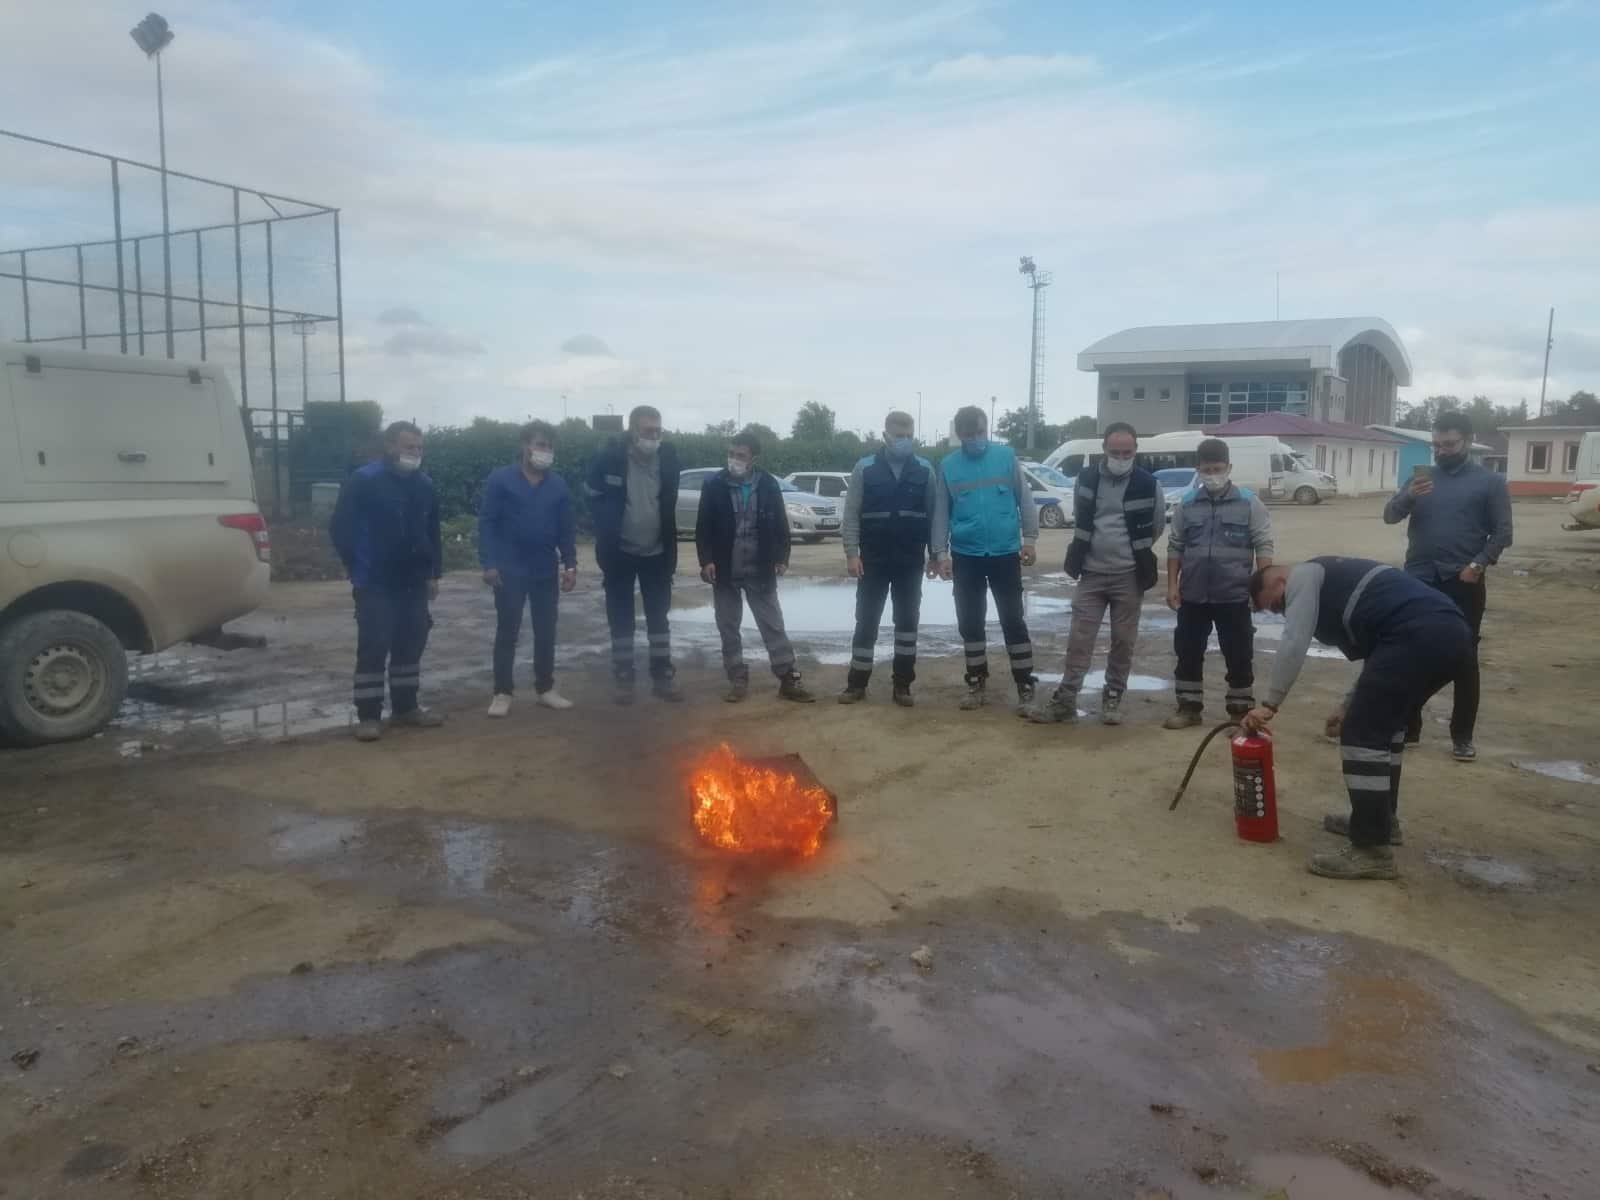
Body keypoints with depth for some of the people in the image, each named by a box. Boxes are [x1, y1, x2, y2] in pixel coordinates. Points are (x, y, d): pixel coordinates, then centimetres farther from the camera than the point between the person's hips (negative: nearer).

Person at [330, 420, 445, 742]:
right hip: (375, 584, -6)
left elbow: (432, 533, 17)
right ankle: (368, 716, 3)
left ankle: (405, 708, 22)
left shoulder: (425, 486, 8)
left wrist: (433, 573, 14)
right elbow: (341, 529, -9)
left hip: (413, 583, 6)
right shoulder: (363, 481, -10)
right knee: (373, 648, -4)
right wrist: (358, 568, -6)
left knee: (411, 644, 11)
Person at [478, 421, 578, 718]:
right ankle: (503, 693, 9)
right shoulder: (501, 479, -5)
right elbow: (487, 522, -7)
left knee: (546, 631, 9)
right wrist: (488, 563, -14)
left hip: (546, 571, 4)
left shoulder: (558, 485, 5)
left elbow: (565, 529, 8)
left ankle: (546, 689, 20)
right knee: (507, 631, 3)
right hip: (510, 571, -3)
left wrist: (570, 564, 2)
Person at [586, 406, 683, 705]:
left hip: (656, 552, 2)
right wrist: (606, 532, -1)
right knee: (621, 618, 6)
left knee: (659, 616, 8)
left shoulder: (668, 456, -7)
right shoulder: (609, 458, -15)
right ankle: (623, 677, 16)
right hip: (619, 552, -2)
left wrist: (671, 550, 7)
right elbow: (592, 495, 2)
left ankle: (662, 676, 17)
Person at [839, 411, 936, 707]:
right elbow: (851, 513, -3)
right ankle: (857, 683, 13)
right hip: (873, 560, -1)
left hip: (911, 561, 1)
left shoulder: (925, 470, 2)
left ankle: (902, 684, 15)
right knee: (866, 621, 4)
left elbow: (934, 514, 5)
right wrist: (851, 553, -10)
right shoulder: (865, 468, -2)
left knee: (907, 621, 6)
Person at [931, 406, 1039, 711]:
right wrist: (941, 552, -1)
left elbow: (1024, 499, 1)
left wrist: (1029, 539, -4)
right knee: (969, 622, 9)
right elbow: (940, 513, 4)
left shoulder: (1007, 456, -2)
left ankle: (1025, 686, 10)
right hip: (965, 556, 2)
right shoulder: (948, 465, 1)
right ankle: (977, 683, 23)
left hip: (1005, 553, -2)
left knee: (1013, 620, 1)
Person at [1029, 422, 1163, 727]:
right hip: (1091, 574, 1)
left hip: (1129, 576, -1)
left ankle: (1113, 698, 18)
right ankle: (1064, 700, 2)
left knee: (1123, 641, 6)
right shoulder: (1087, 478, -1)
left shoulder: (1148, 484, -7)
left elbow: (1157, 525, 8)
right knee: (1079, 639, -1)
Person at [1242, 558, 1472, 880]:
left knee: (1362, 733, -5)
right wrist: (1351, 708, 41)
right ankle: (1382, 818, 36)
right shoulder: (1331, 581, 35)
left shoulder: (1303, 577, 9)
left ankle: (1372, 851, -3)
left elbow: (1293, 644, -4)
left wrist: (1269, 704, 0)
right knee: (1385, 722, 26)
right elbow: (1378, 657, 39)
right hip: (1450, 630, 10)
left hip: (1420, 635, -10)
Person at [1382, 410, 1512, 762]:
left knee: (1464, 660, 4)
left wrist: (1479, 564, -16)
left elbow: (1502, 532, -1)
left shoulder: (1490, 481, 1)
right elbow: (1390, 516, 0)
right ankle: (1408, 727, 17)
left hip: (1463, 584, -2)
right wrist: (1409, 496, -20)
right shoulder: (1422, 478, 9)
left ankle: (1462, 736, 12)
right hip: (1418, 582, 3)